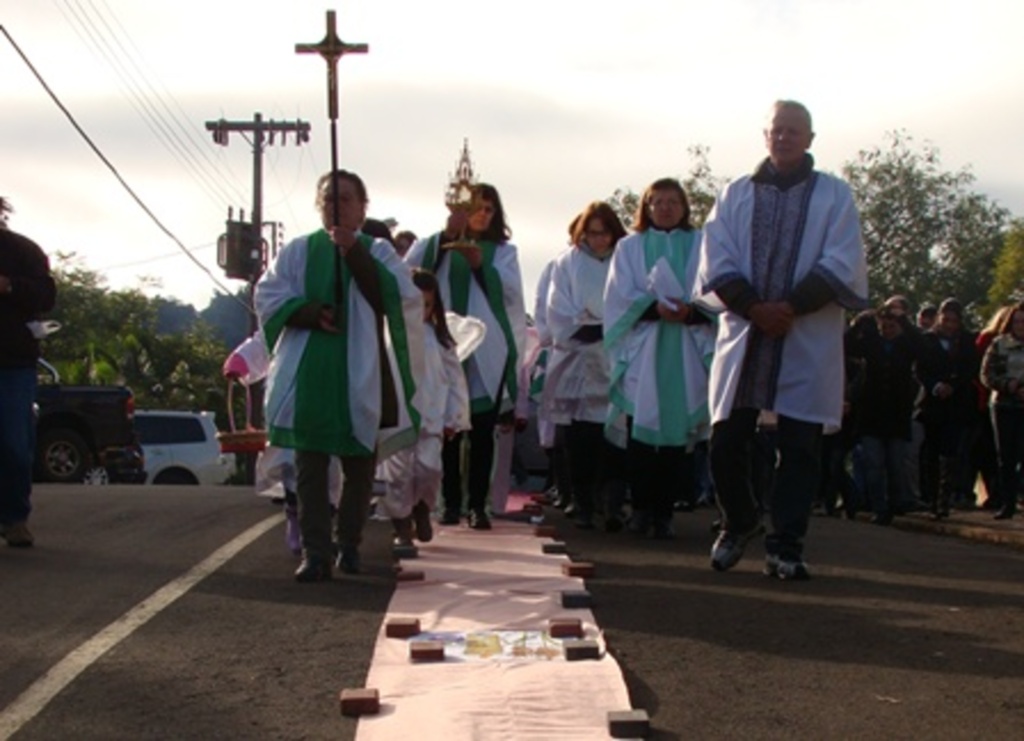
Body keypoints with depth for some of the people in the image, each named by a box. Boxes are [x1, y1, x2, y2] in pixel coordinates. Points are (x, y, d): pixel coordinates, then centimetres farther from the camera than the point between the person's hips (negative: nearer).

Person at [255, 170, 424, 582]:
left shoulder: (377, 251, 8)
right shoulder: (299, 251, 10)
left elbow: (400, 297, -8)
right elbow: (269, 297, 2)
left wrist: (354, 253, -14)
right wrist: (311, 313, -14)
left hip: (361, 374, 0)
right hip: (309, 374, 0)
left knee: (359, 465, 5)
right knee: (310, 464, -3)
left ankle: (349, 543, 20)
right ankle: (315, 552, -3)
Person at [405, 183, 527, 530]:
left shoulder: (503, 251, 13)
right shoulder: (440, 246, 10)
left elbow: (511, 290, -4)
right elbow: (412, 268, -9)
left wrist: (479, 263, -17)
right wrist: (446, 234, -19)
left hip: (487, 354, 0)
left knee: (482, 432, -1)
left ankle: (478, 505, 2)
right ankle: (451, 503, 6)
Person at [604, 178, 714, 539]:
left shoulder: (700, 246, 13)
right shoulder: (630, 247, 14)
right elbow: (621, 296, 2)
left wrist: (691, 311, -18)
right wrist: (654, 307, -17)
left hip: (685, 356, 0)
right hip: (641, 353, 0)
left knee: (676, 431, -4)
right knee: (640, 430, -6)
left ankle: (664, 512, 1)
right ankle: (641, 508, 2)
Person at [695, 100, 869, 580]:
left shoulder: (834, 195, 8)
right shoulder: (736, 194, 12)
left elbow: (841, 265, -3)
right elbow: (716, 261, 2)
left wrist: (792, 307, -15)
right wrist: (754, 307, -13)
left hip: (808, 340, -1)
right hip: (743, 335, 1)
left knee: (799, 447, -3)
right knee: (726, 442, 0)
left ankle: (785, 548, 4)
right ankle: (738, 523, 24)